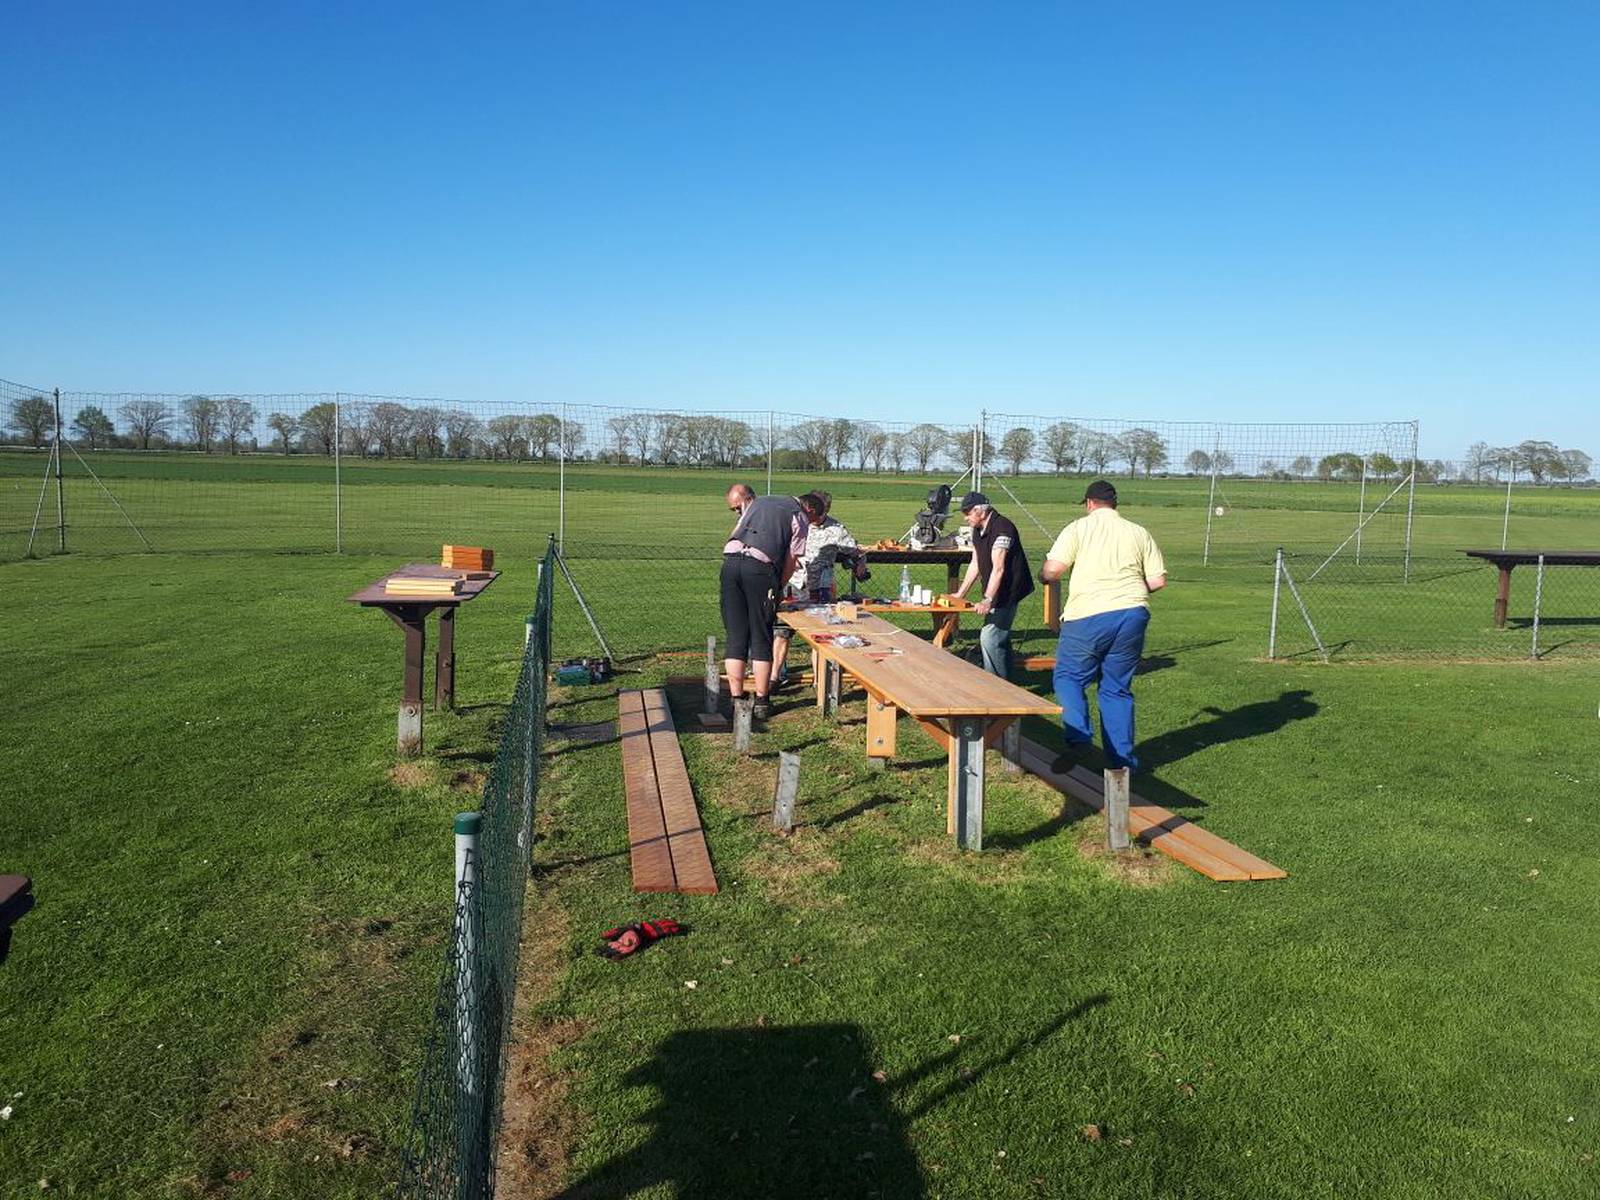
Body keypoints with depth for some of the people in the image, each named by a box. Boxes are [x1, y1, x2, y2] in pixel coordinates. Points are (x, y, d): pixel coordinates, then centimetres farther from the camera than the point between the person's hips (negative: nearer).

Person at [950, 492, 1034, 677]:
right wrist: (960, 593, 14)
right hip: (996, 592, 10)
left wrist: (987, 600, -34)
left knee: (989, 638, -15)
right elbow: (975, 564, 15)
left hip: (1008, 591, -10)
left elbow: (998, 568, -28)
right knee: (1000, 637, 17)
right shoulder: (978, 531, 9)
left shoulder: (1002, 528, -21)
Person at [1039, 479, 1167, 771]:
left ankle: (1077, 738, -11)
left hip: (1088, 617, -4)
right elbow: (1158, 580, 9)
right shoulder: (1139, 533, 13)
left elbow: (1051, 570, -6)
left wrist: (1044, 576, 17)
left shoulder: (1078, 528, 2)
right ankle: (1121, 760, 15)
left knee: (1068, 677, 11)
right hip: (1132, 615, 4)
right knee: (1118, 688, 13)